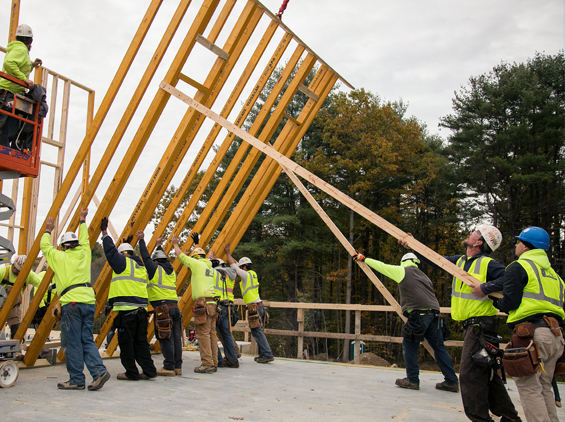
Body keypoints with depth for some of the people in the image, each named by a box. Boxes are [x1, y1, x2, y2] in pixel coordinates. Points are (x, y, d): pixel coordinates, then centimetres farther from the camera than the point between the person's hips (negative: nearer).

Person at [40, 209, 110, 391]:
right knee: (87, 340, 10)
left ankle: (76, 380, 4)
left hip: (72, 302, -5)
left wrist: (48, 230, 38)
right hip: (89, 301, 5)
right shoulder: (85, 254, 15)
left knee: (72, 343, 1)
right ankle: (99, 371, -6)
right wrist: (82, 221, 48)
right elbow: (85, 240, 36)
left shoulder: (60, 257, 5)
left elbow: (45, 246, 22)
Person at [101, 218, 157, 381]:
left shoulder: (123, 262, -2)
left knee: (126, 342, 2)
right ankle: (149, 370, 9)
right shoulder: (141, 266, 17)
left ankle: (131, 373, 6)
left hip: (126, 310, -7)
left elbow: (110, 250, 0)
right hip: (142, 309, 7)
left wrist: (104, 231, 10)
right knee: (141, 342, 11)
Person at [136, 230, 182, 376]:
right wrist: (159, 246, 51)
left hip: (162, 307, -7)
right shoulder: (171, 271, 18)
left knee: (166, 338, -6)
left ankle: (169, 367, -6)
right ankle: (177, 366, 8)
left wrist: (141, 240, 16)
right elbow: (165, 260, 37)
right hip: (174, 307, 7)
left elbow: (146, 256, 6)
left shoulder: (156, 269, 0)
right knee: (176, 338, 6)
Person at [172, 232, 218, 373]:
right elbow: (200, 254, 40)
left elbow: (181, 255, 8)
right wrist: (196, 243, 52)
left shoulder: (197, 263, -2)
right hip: (212, 302, 8)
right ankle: (214, 364, 10)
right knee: (211, 334, 8)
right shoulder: (208, 265, 19)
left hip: (202, 303, -8)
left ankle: (207, 364, -9)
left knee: (203, 334, -8)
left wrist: (175, 243, 24)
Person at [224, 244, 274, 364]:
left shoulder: (246, 275, -10)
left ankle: (267, 355, -10)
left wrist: (227, 253, 8)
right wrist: (228, 254, 25)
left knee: (257, 331, -8)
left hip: (254, 307, -9)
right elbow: (236, 264, 23)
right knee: (257, 331, 13)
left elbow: (233, 265, -3)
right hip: (259, 305, 9)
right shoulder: (253, 273, 13)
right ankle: (263, 354, 15)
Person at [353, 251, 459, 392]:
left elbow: (381, 266, 14)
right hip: (434, 313, 7)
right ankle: (452, 382, 9)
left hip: (418, 314, -7)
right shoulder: (423, 276, 27)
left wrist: (364, 259, 27)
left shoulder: (403, 271, 8)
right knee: (439, 347, 8)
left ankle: (412, 380, 6)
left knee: (409, 345, 5)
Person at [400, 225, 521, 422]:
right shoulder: (460, 261, 13)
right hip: (471, 325, 9)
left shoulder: (488, 264, -12)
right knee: (486, 373, 16)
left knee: (470, 373, -10)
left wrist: (486, 287, -25)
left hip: (481, 325, -9)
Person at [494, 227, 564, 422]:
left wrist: (497, 303, 9)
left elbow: (510, 302, -11)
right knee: (544, 387, 16)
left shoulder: (518, 267, -2)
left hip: (531, 334, -9)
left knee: (528, 386, -6)